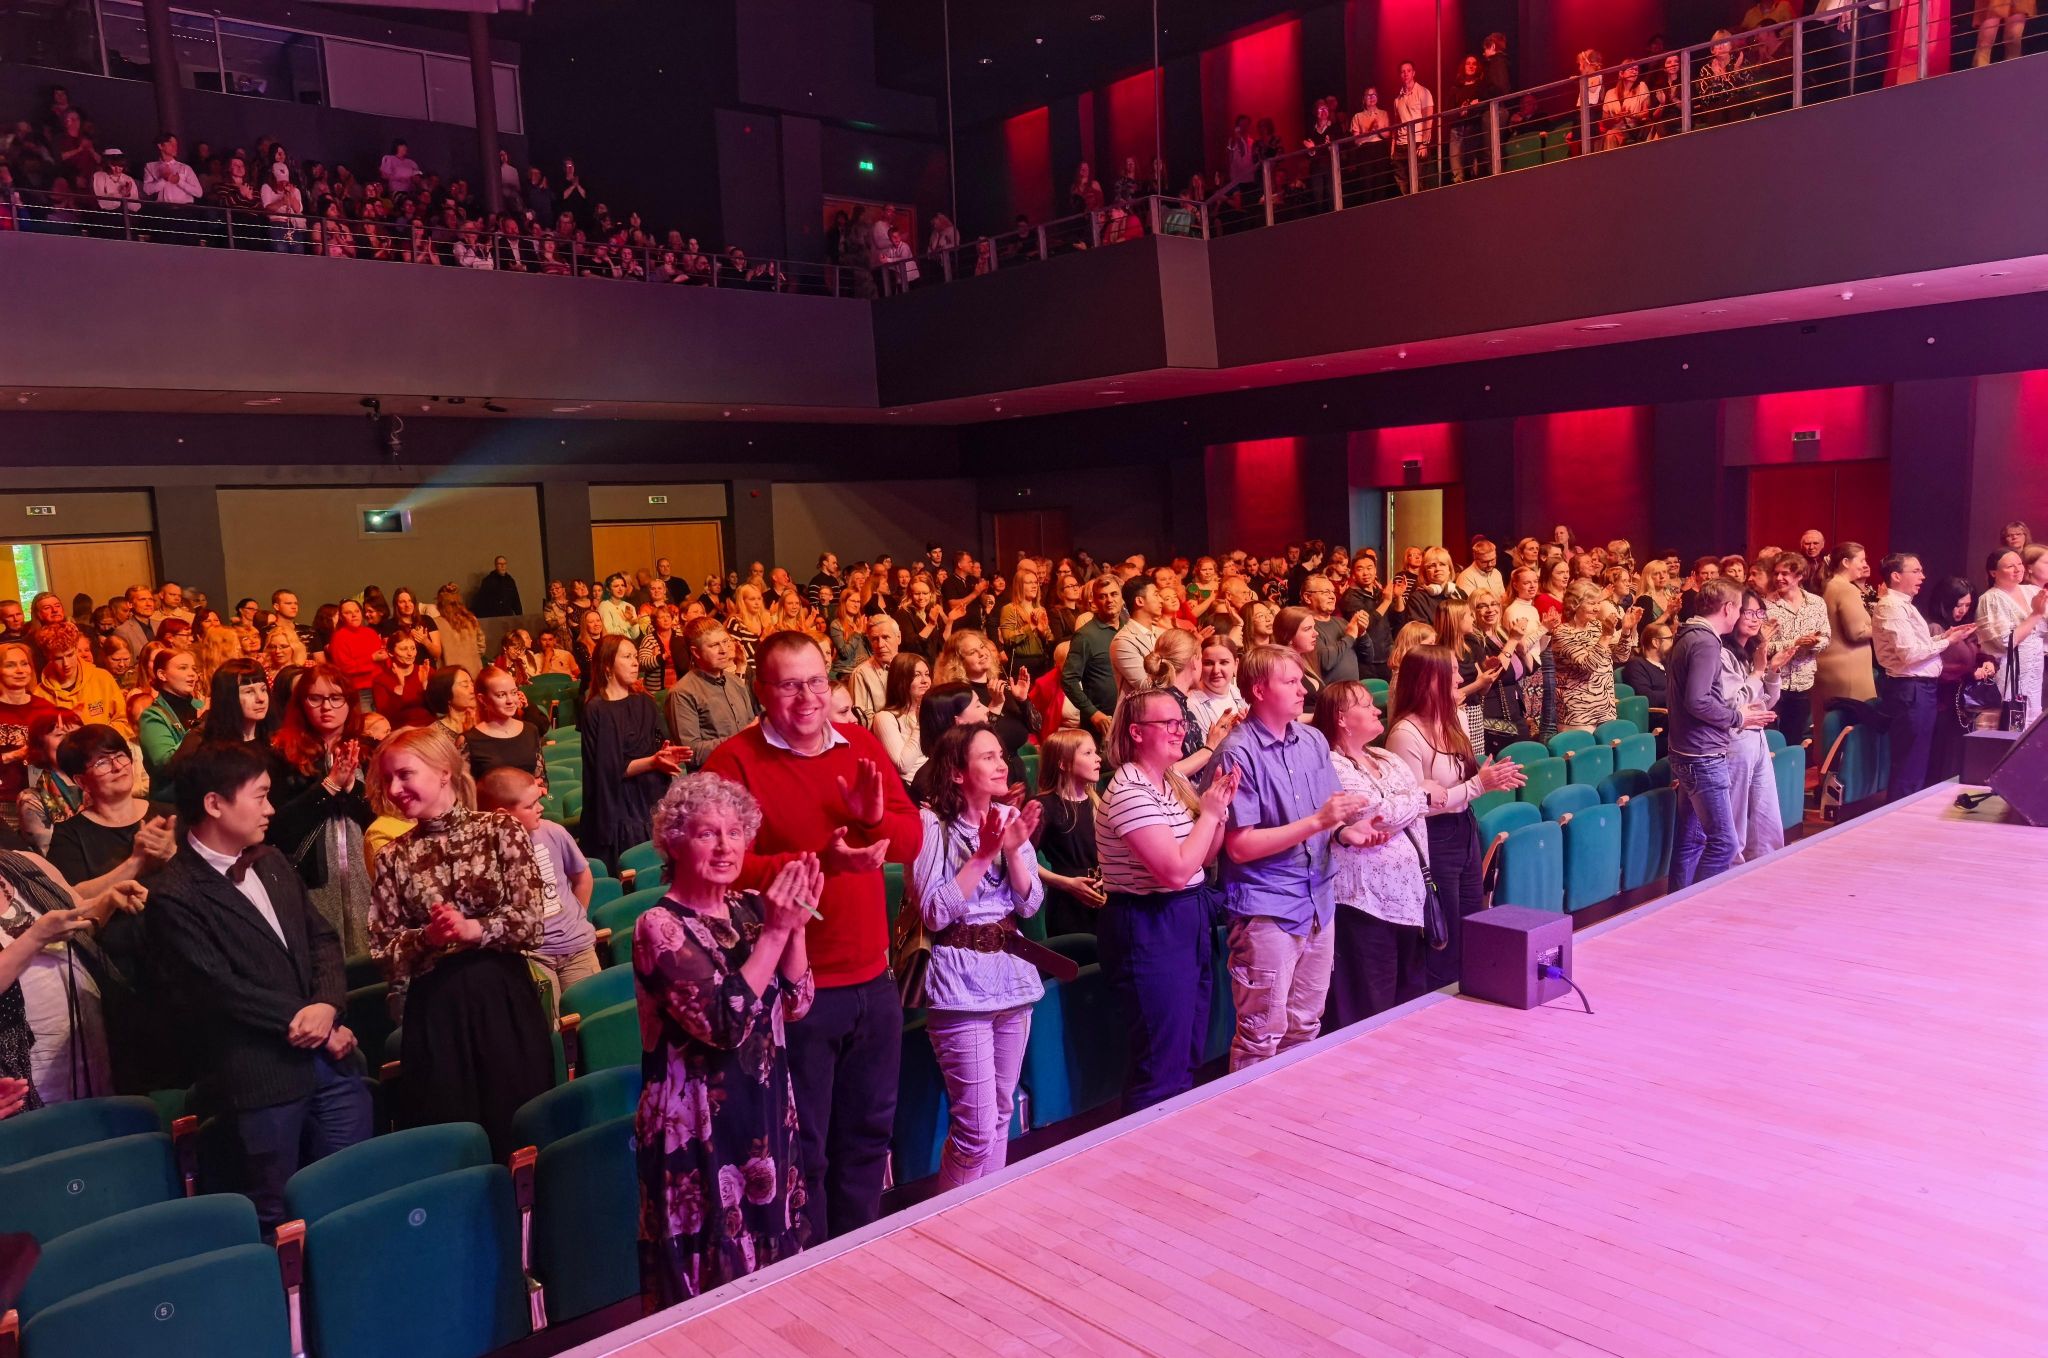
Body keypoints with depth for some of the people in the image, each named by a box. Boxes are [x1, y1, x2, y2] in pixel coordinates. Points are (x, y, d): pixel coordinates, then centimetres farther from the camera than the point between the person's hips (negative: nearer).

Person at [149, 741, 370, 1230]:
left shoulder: (271, 863, 13)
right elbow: (221, 989, -16)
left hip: (332, 1062, 6)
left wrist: (327, 1006, -8)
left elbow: (322, 937, 11)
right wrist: (309, 1024, -11)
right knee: (280, 1216, 8)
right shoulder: (173, 895, -11)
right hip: (261, 1076, -6)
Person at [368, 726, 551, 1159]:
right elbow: (382, 948, 4)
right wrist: (427, 937, -14)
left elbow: (531, 921, -5)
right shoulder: (393, 857, 6)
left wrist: (473, 929, -18)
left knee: (518, 1133, 5)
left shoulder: (500, 830, -1)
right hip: (434, 1009, 2)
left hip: (504, 997, -2)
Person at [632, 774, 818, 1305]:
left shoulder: (750, 907, 4)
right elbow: (725, 1022, -24)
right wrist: (776, 931, -24)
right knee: (713, 1283, 4)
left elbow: (796, 1005, 1)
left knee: (777, 1269, 17)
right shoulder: (660, 926, -15)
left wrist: (795, 925, -11)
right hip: (700, 1125, -6)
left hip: (769, 1112, 6)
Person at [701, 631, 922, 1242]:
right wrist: (820, 862, -29)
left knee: (868, 1133, 21)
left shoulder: (862, 746, 6)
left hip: (872, 979, 6)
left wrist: (876, 817, -16)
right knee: (803, 1148, 9)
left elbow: (913, 841, 5)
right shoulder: (734, 761, -10)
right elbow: (729, 867, -19)